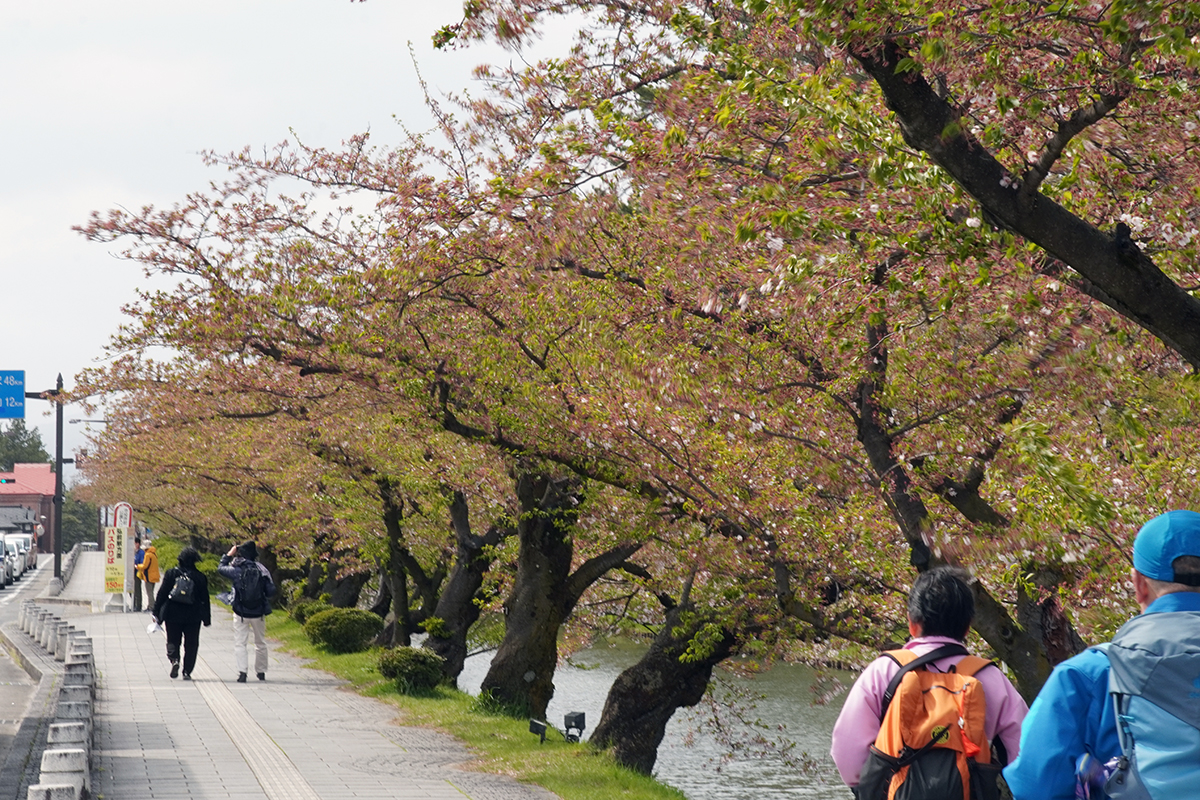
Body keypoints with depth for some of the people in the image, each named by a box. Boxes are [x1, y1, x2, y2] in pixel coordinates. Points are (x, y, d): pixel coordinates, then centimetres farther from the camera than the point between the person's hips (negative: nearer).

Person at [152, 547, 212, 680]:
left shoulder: (171, 573, -3)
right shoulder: (200, 577, -1)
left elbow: (162, 594, -4)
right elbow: (205, 599, 3)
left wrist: (156, 612, 2)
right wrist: (207, 618, 11)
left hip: (173, 614, 0)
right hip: (193, 616, 0)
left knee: (173, 641, 13)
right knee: (191, 644, 9)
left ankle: (174, 660, -15)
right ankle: (187, 672, 5)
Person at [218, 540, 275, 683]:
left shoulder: (237, 570, -12)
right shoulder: (262, 569, -8)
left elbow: (221, 568, 7)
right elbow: (271, 590, -8)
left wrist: (229, 555, 17)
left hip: (241, 613, -2)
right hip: (259, 613, 2)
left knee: (239, 643, 2)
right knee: (260, 643, 18)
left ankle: (242, 671, -16)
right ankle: (261, 672, 25)